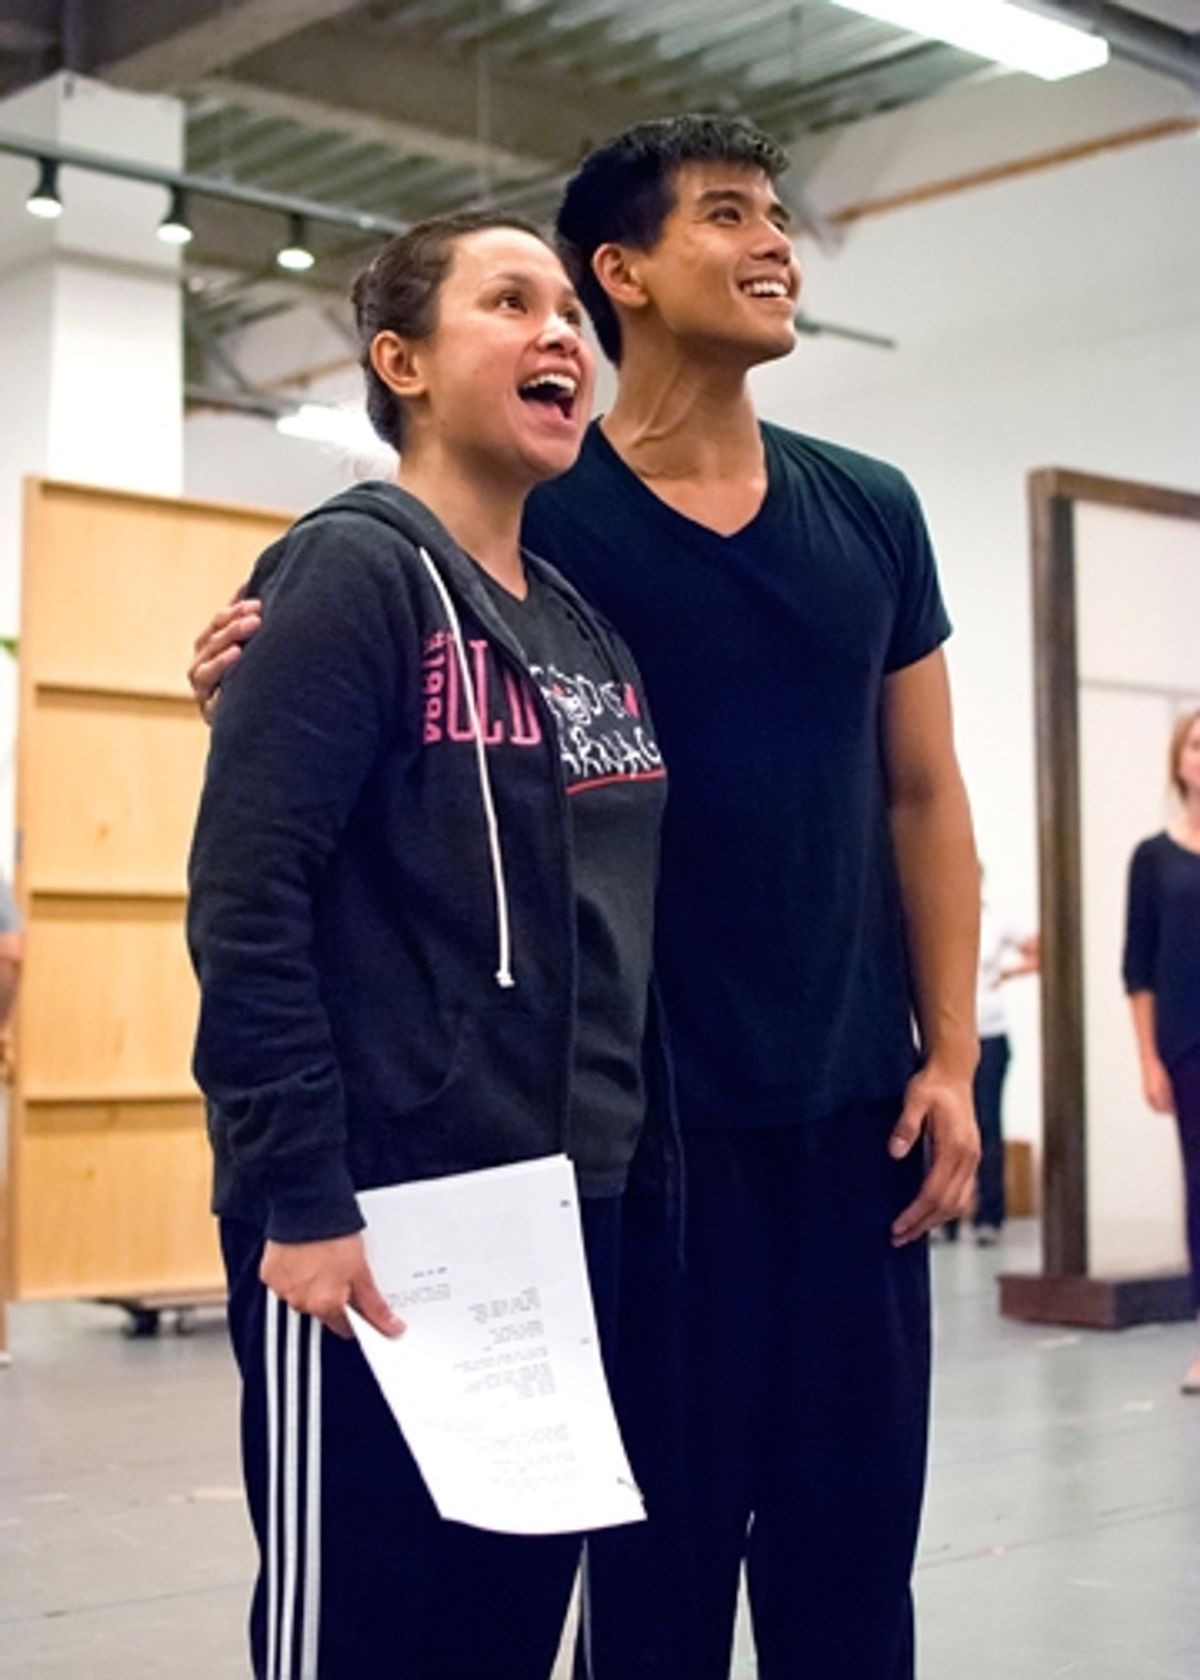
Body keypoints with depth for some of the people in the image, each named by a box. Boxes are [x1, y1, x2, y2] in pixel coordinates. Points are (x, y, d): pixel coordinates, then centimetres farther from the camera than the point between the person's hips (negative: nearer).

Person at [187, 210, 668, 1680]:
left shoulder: (590, 630, 14)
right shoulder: (352, 572, -8)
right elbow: (245, 902, -16)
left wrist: (635, 1151, 14)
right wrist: (299, 1200, -19)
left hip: (573, 1217, 7)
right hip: (379, 1223, -7)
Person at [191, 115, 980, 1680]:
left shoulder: (870, 511, 7)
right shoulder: (540, 521, -5)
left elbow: (922, 796, 10)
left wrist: (950, 1058, 3)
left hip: (856, 1109, 4)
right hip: (649, 1116, -4)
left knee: (854, 1546, 12)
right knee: (662, 1545, 5)